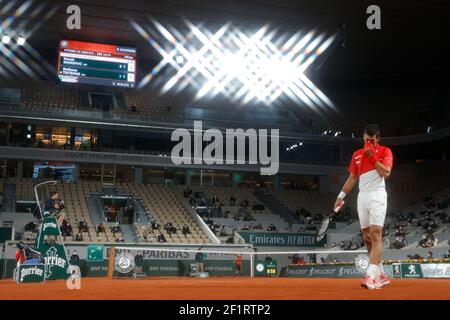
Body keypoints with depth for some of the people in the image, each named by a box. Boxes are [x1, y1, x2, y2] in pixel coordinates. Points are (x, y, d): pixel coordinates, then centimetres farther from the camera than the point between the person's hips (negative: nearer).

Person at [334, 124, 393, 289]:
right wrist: (341, 196, 13)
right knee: (367, 238, 4)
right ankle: (381, 275, 12)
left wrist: (373, 157, -14)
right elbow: (352, 178, 19)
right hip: (362, 197, 6)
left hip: (377, 195, -6)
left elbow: (386, 173, -13)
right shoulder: (357, 154, 16)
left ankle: (370, 276, -25)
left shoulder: (385, 151, 1)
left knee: (376, 234, -17)